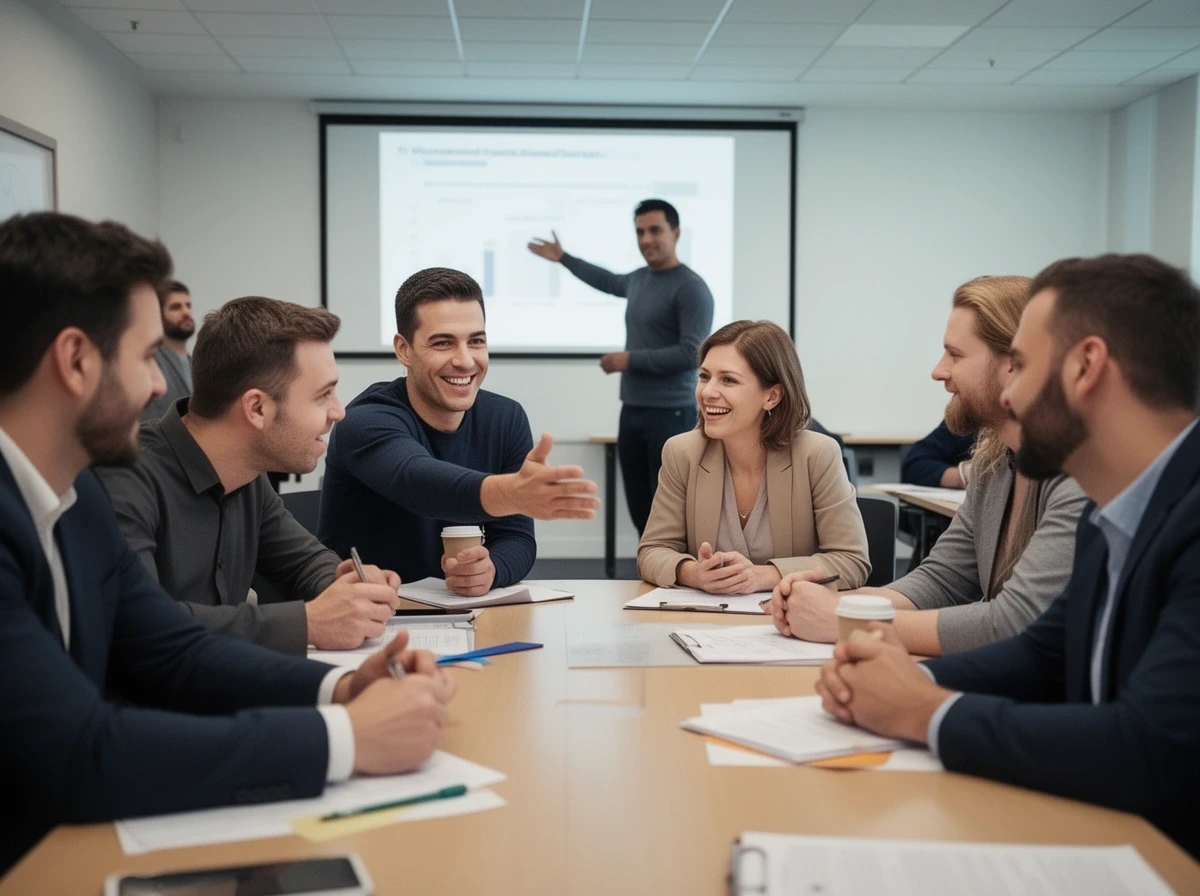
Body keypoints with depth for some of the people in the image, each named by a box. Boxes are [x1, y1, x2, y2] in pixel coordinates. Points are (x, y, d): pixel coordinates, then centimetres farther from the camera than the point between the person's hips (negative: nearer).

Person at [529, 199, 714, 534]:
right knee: (641, 512, 11)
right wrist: (563, 258, 45)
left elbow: (692, 354, -20)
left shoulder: (691, 288, -12)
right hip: (632, 412, 8)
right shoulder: (640, 279, 14)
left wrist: (631, 359, -16)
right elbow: (609, 281, 38)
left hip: (671, 416, -8)